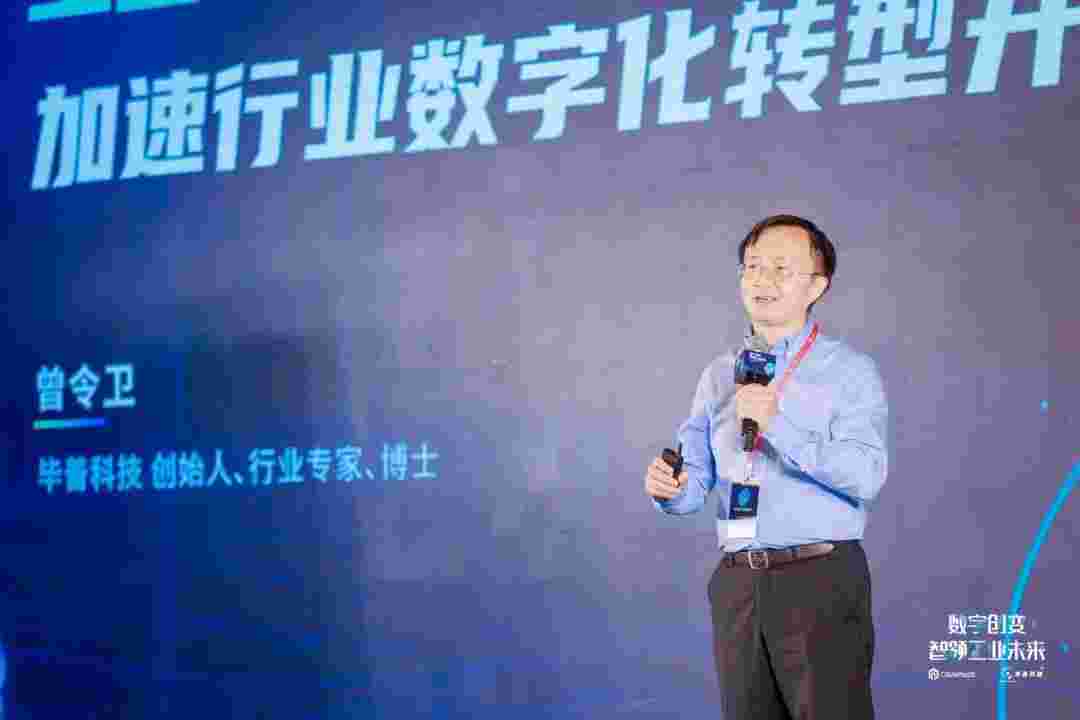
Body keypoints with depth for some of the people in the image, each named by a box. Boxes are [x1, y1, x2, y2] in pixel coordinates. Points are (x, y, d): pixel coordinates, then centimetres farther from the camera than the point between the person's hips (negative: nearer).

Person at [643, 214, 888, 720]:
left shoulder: (849, 371, -2)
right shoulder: (720, 376, 14)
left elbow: (865, 475, -16)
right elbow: (696, 479, 12)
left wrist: (779, 426, -25)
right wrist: (668, 488, -11)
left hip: (821, 583, -5)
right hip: (738, 583, 5)